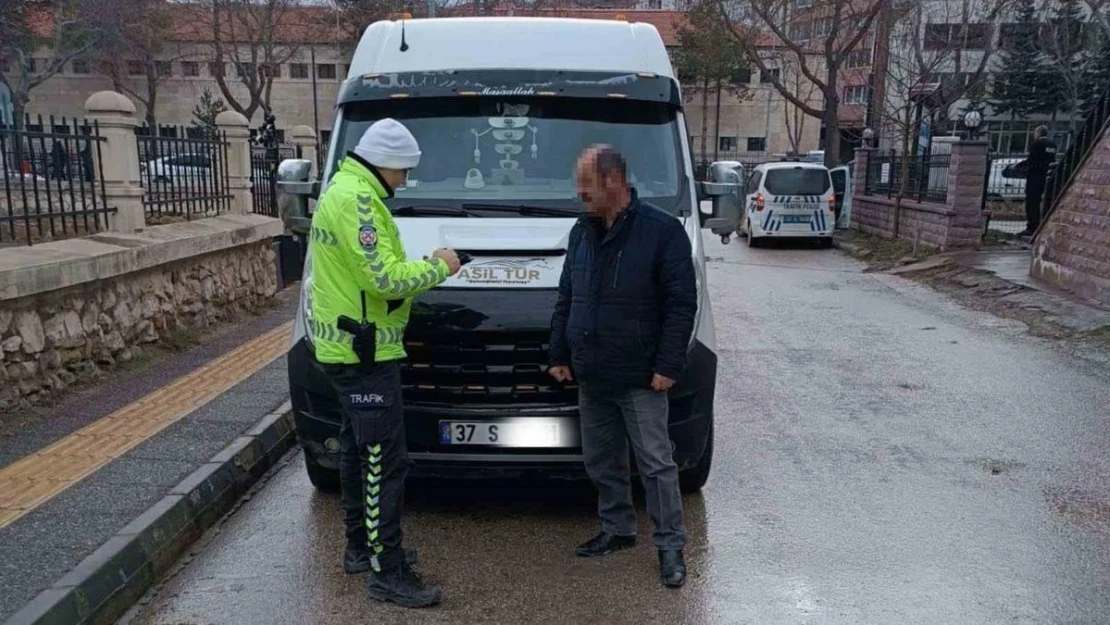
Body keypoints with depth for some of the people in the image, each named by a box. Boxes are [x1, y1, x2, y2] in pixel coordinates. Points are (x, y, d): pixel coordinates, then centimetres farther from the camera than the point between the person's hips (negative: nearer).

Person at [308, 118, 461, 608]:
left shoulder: (341, 192, 15)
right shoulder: (357, 200, -19)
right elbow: (385, 279, -25)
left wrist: (420, 272, 10)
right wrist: (437, 267, -11)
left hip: (345, 347, 11)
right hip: (364, 353, -11)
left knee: (357, 450, 18)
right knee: (384, 462, -6)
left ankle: (361, 548, 31)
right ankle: (388, 573, 1)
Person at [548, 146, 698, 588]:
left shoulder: (662, 231, -10)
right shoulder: (581, 233, 10)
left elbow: (681, 304, -12)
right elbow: (565, 299, 15)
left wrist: (667, 367, -15)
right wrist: (559, 355, 11)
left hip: (639, 379, -6)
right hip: (591, 377, 6)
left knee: (655, 463, 1)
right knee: (602, 462, 16)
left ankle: (670, 544, 14)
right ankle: (617, 529, 33)